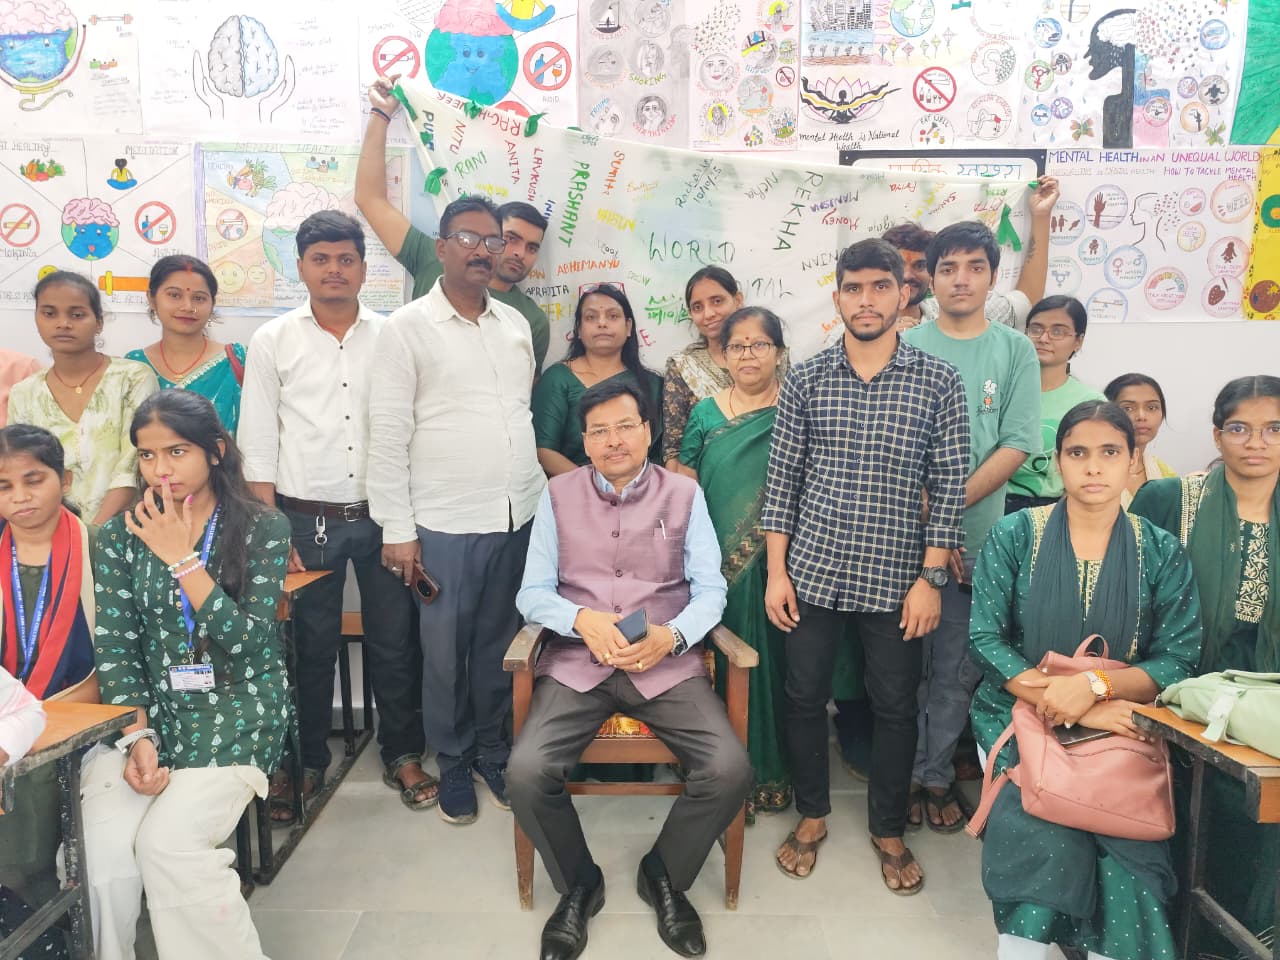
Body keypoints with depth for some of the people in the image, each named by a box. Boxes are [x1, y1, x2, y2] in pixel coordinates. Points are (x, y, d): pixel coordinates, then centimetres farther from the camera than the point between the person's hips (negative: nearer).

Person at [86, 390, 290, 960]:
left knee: (167, 841, -21)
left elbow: (247, 642, -10)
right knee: (101, 844, -20)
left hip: (237, 707, -3)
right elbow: (114, 648, 2)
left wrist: (182, 558, -13)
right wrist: (138, 736, -12)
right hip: (148, 707, 3)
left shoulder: (263, 528, -2)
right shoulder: (120, 535, 7)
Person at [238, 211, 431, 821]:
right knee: (311, 647, 10)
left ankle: (402, 754, 27)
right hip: (306, 519, 0)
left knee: (393, 642, 9)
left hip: (382, 515, 1)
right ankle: (306, 762, 29)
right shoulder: (273, 341, 2)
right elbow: (258, 447, 2)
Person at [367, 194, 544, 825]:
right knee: (446, 650, 8)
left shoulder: (516, 324, 11)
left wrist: (539, 496, 13)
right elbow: (388, 435, -7)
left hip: (519, 517, 4)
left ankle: (494, 751, 32)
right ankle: (453, 762, 28)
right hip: (445, 524, -4)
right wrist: (397, 529, -10)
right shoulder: (408, 328, -5)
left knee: (501, 643, 15)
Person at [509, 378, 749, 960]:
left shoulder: (684, 495, 7)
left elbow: (710, 589, 3)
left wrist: (672, 635, -17)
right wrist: (583, 619, -17)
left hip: (667, 665, 0)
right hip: (577, 664, 0)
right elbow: (533, 593, 4)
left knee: (730, 771, -22)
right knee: (525, 773, -23)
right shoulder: (558, 496, 7)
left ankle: (664, 877, 11)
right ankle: (578, 885, 9)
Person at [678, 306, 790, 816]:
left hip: (776, 560, -1)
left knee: (770, 659, 7)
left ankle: (771, 769, 24)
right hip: (716, 563, 1)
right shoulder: (706, 413, 6)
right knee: (725, 662, 7)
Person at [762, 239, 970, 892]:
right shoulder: (805, 379, 0)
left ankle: (889, 830, 33)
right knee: (804, 698, 12)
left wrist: (929, 578, -7)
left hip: (894, 581, -1)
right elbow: (782, 478, 2)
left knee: (895, 707, 11)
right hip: (812, 573, 1)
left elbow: (949, 488, -2)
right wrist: (776, 572, -1)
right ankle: (812, 815, 34)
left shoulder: (938, 383, -3)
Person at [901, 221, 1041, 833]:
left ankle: (937, 775, 24)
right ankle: (905, 773, 25)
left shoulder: (1016, 352, 4)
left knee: (957, 667, 8)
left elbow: (1016, 446, -3)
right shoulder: (907, 349, 0)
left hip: (977, 535, 1)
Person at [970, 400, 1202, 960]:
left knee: (1125, 850, -25)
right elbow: (985, 640, -6)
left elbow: (1177, 661, -1)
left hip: (1121, 725, 1)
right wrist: (1068, 706, -17)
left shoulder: (1162, 553, 5)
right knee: (1048, 837, -25)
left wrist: (1094, 685, -19)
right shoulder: (1015, 536, 1)